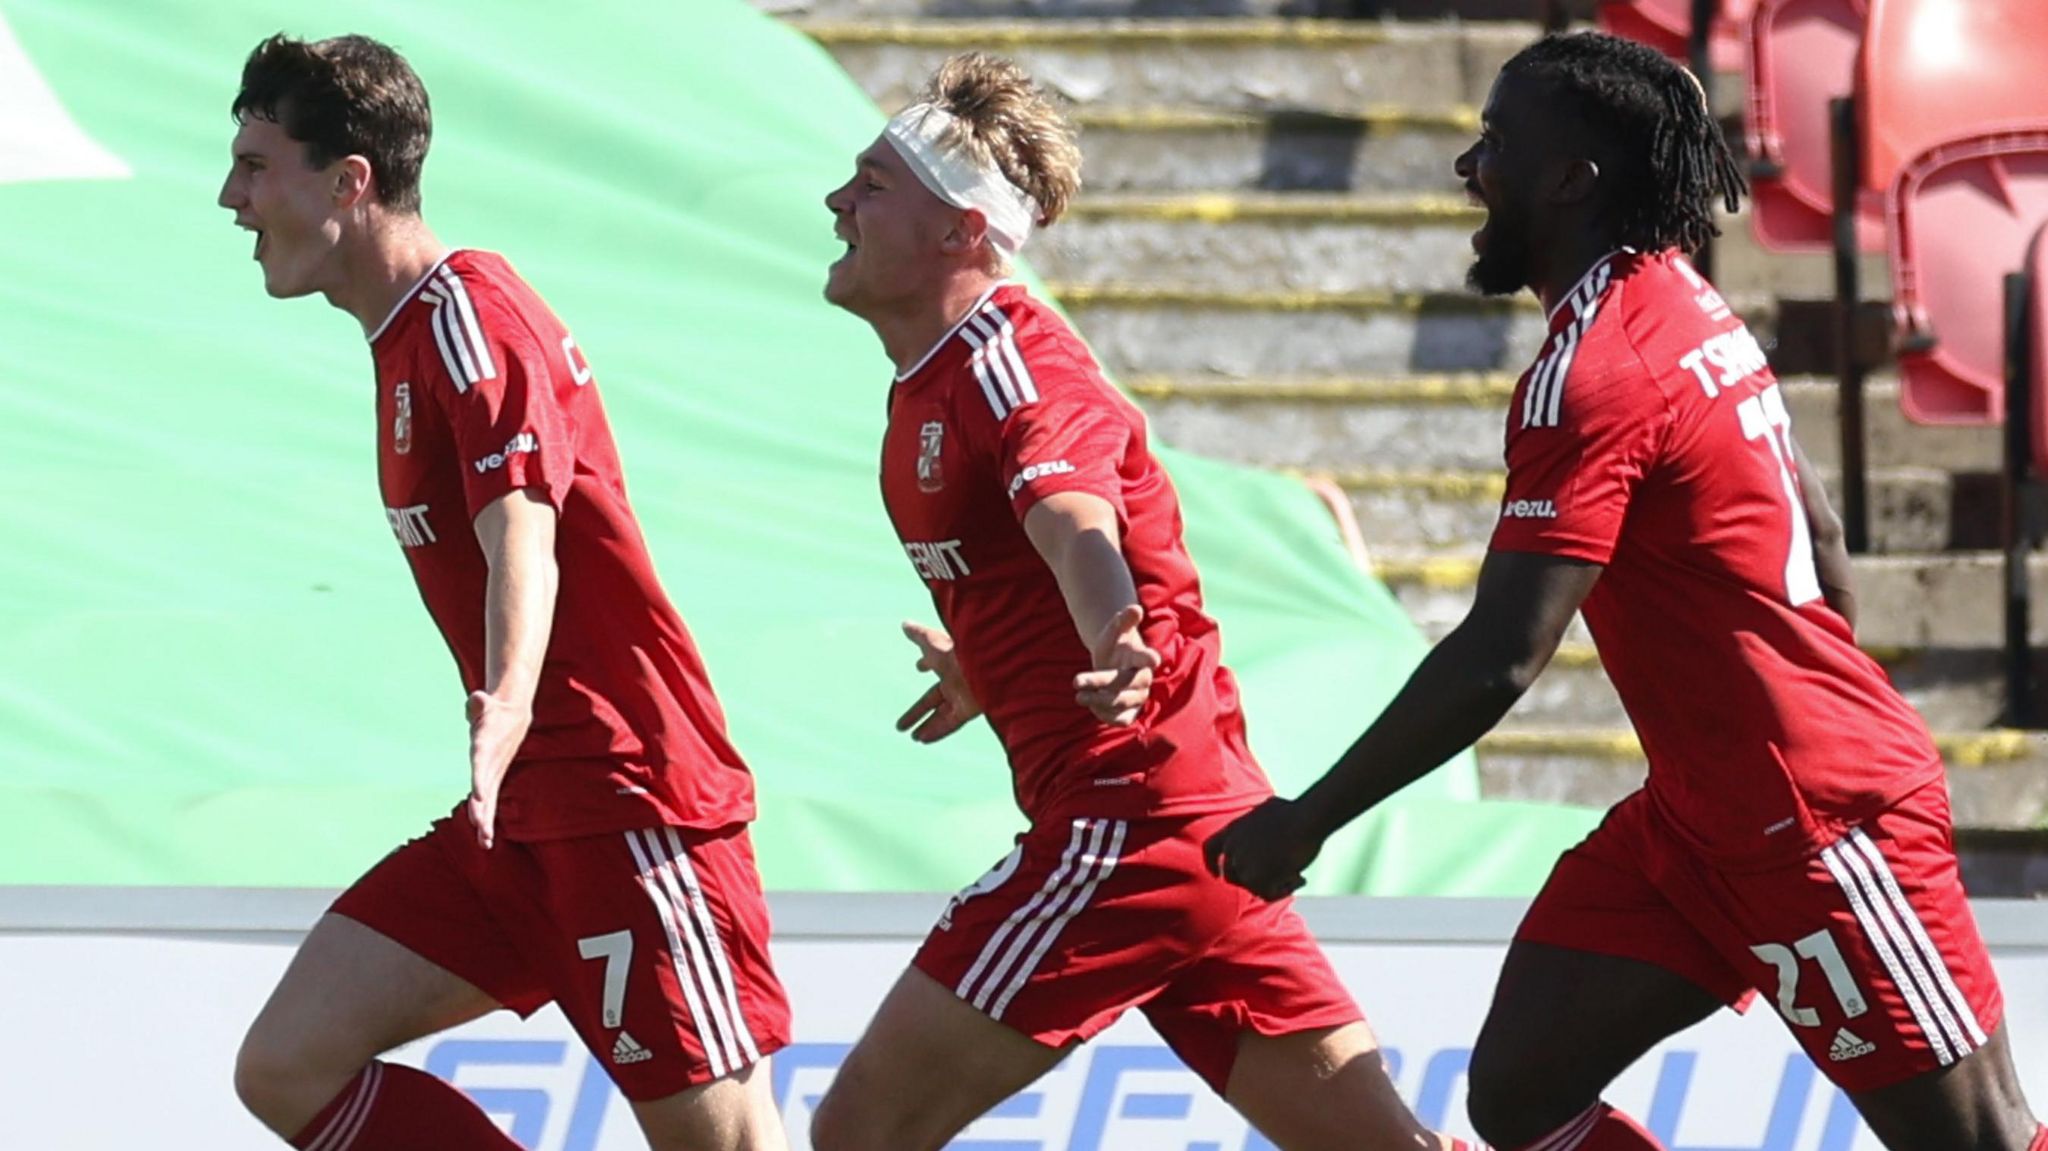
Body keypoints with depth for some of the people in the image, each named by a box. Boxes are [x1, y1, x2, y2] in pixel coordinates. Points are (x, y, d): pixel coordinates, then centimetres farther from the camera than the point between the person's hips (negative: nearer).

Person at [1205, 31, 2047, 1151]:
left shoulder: (1591, 373, -21)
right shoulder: (1682, 307, 9)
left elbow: (1495, 662, -25)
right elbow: (1818, 532, 20)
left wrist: (1305, 819, -18)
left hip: (1816, 822, -10)